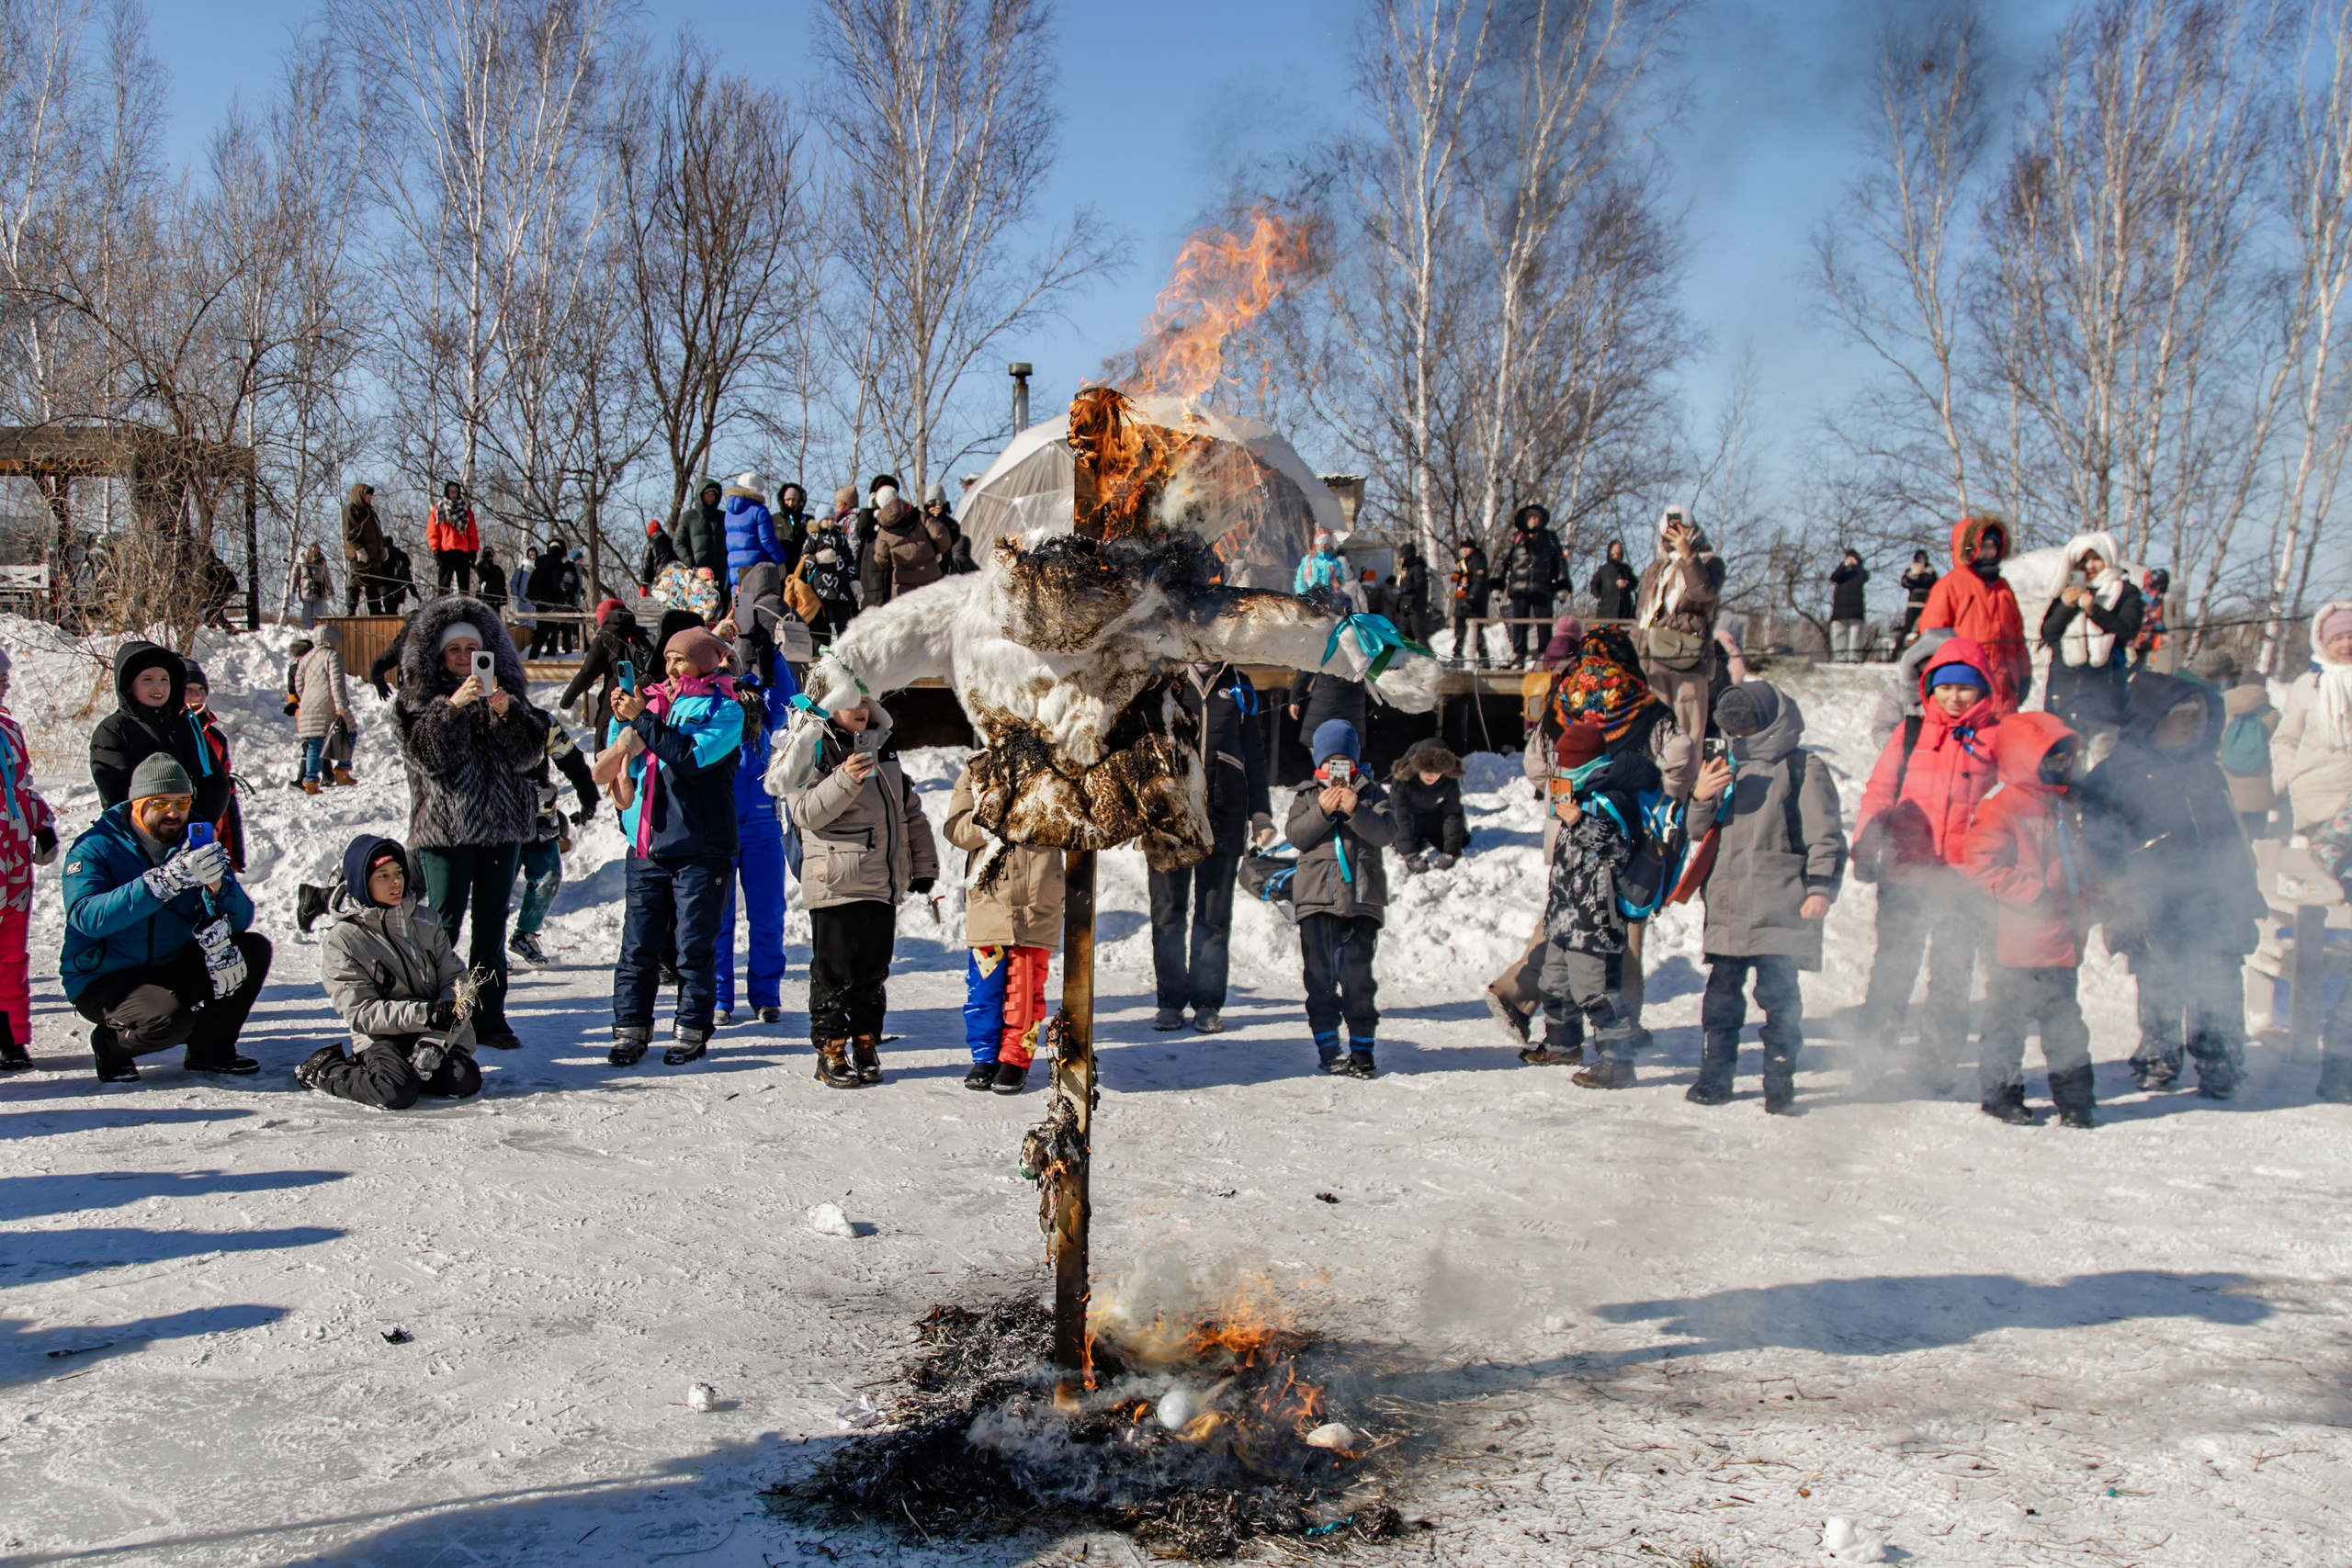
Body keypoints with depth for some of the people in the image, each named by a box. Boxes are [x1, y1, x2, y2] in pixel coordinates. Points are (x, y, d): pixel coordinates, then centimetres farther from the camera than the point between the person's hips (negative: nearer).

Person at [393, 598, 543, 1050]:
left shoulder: (507, 692, 11)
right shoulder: (419, 697, 3)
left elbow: (529, 753, -1)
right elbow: (424, 754, -13)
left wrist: (506, 711, -16)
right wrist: (452, 706, -24)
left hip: (502, 825, 3)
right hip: (445, 827, -3)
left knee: (492, 924, 7)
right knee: (444, 925, -6)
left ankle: (489, 1018, 12)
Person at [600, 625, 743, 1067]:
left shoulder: (724, 708, 1)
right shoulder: (653, 701, 15)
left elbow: (693, 755, -17)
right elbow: (607, 771, 12)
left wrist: (642, 719, -13)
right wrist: (622, 720, -2)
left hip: (700, 849, -4)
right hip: (647, 845, 5)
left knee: (694, 946, 0)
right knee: (639, 943, 3)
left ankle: (693, 1030, 9)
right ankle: (631, 1028, 10)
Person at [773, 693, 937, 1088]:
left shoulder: (882, 748, 15)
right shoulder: (812, 748, -4)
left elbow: (910, 810, 20)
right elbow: (806, 813, -15)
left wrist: (923, 864, 17)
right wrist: (844, 780, -28)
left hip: (884, 884, 6)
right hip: (837, 884, -6)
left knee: (873, 969, 10)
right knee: (834, 970, -1)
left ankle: (866, 1044, 20)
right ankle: (831, 1051, 8)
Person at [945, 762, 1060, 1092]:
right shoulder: (976, 775, 6)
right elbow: (957, 829, -4)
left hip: (1035, 909, -1)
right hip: (988, 904, 1)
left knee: (1026, 989, 2)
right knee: (984, 986, 4)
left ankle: (1016, 1059, 13)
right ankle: (985, 1057, 17)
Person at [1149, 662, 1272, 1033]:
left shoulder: (1238, 687, 13)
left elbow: (1254, 753, 16)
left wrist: (1260, 812, 8)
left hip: (1224, 816, 1)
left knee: (1215, 914, 2)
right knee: (1168, 911, 1)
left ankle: (1207, 1002, 8)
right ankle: (1170, 1001, 9)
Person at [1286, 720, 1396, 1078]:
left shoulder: (1371, 793, 8)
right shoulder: (1307, 794, 11)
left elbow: (1387, 833, -6)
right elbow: (1294, 835, -2)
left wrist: (1356, 812, -20)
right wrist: (1321, 811, -16)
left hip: (1362, 898, -1)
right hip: (1316, 897, 1)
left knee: (1358, 975, -2)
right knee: (1319, 975, 2)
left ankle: (1363, 1047, 6)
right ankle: (1328, 1047, 10)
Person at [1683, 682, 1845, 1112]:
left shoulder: (1804, 769, -1)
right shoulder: (1732, 769, 17)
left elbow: (1826, 836, -3)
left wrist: (1821, 888, -13)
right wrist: (1701, 799, -1)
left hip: (1781, 910, -5)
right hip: (1729, 907, 5)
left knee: (1778, 996, -4)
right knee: (1722, 992, 6)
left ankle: (1779, 1082, 5)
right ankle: (1715, 1076, 15)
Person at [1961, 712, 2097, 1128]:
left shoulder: (2061, 806, 17)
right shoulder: (2001, 807, -11)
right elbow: (1979, 862, -19)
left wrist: (2085, 894, 13)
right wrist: (2032, 892, -21)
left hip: (2062, 938, 8)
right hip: (2022, 942, -8)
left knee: (2065, 1022, 14)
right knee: (2008, 1017, 0)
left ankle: (2074, 1097, 22)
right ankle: (2002, 1093, 12)